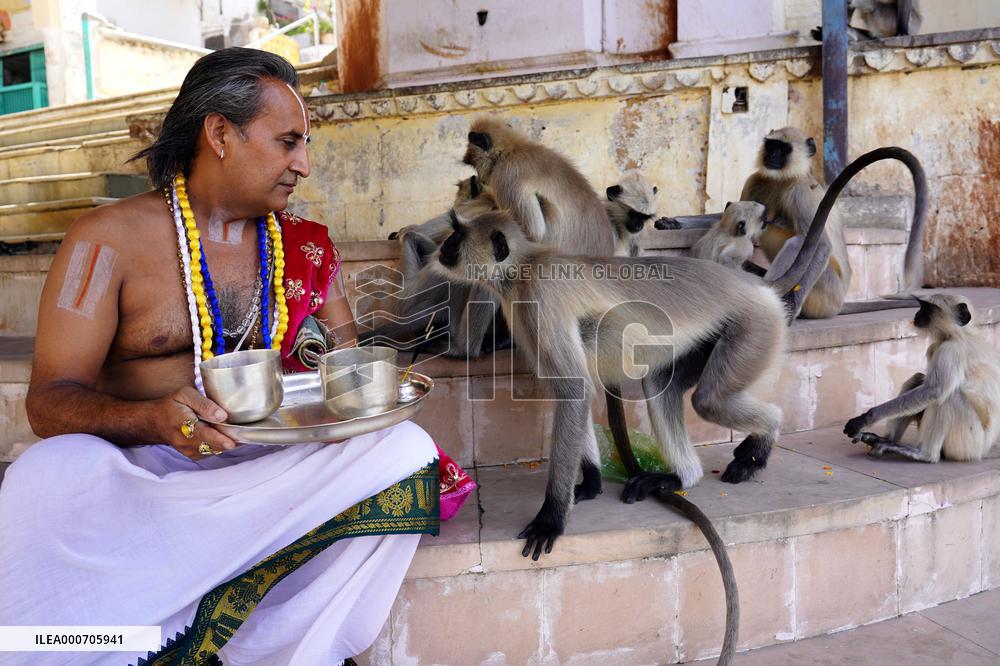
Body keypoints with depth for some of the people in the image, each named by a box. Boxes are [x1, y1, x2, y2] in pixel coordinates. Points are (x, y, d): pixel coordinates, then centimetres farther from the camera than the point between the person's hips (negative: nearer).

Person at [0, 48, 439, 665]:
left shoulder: (303, 245, 11)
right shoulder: (109, 239, -2)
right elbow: (50, 399, -6)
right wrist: (154, 419, -28)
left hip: (265, 463, 3)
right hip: (136, 469, -3)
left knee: (405, 449, -23)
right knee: (52, 475, -35)